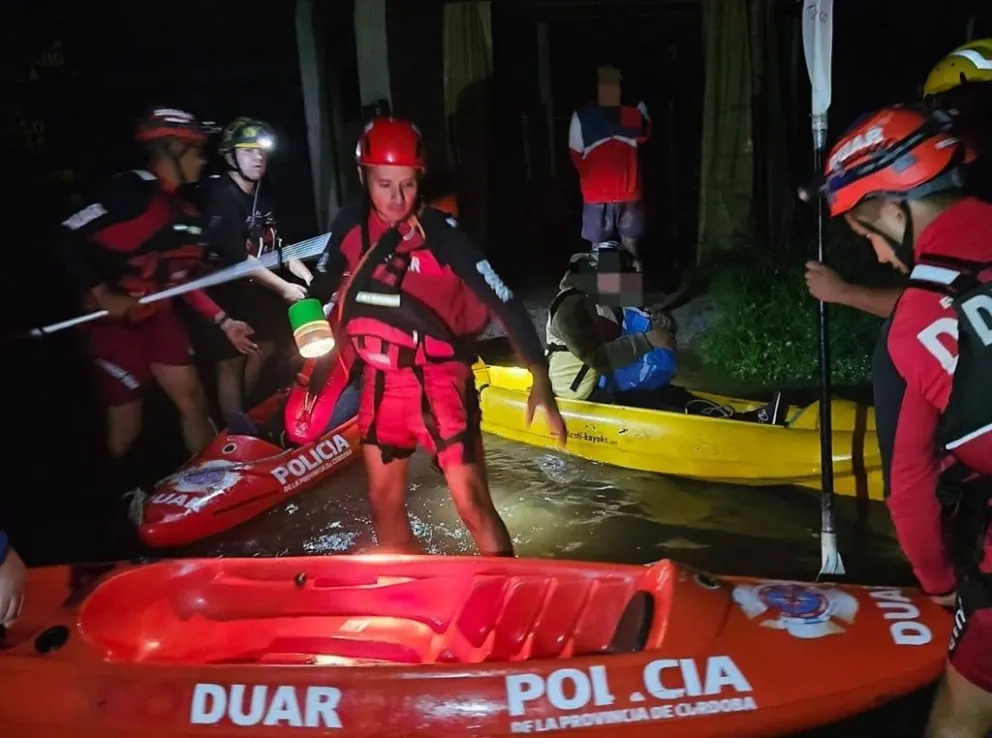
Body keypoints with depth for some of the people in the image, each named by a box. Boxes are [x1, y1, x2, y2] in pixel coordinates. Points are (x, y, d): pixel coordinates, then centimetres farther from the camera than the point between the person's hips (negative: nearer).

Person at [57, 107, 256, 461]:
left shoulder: (186, 211, 7)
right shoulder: (132, 190, -19)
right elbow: (69, 237, -23)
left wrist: (222, 321, 6)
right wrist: (102, 295, -22)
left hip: (158, 317, 7)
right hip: (115, 320, -7)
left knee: (194, 403, 7)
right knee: (126, 425, 1)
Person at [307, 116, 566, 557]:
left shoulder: (440, 233, -18)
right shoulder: (350, 226, -4)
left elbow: (504, 303, -21)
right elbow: (320, 289, 12)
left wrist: (540, 378, -28)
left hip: (439, 378, -5)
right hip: (381, 381, 5)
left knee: (472, 502, -10)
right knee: (384, 505, 13)